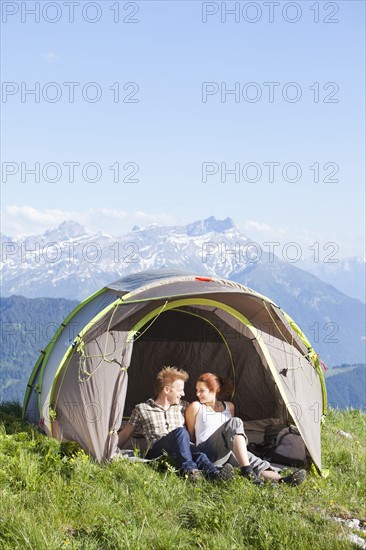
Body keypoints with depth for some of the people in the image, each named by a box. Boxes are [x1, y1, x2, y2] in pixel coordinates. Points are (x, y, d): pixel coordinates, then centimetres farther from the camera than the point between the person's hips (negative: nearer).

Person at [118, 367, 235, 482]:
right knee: (180, 432, -33)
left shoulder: (183, 407, 24)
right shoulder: (141, 409, 15)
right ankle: (189, 469, -55)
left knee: (198, 455, -34)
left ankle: (215, 474, -63)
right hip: (156, 453, -3)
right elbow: (125, 434, 19)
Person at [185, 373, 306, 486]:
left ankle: (281, 480, -54)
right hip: (206, 454, -5)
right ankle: (247, 471, -44)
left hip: (225, 456, 5)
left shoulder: (229, 407, 21)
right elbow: (190, 436, 13)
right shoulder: (195, 407, 7)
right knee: (235, 423, -27)